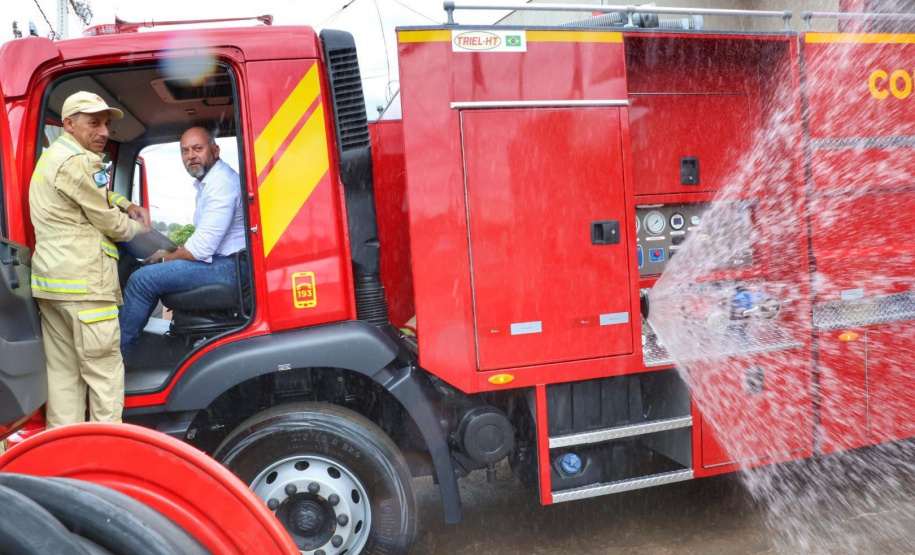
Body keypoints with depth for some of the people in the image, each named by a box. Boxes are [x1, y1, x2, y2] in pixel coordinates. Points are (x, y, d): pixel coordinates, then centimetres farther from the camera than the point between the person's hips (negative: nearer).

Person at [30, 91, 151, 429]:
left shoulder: (52, 157, 21)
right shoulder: (79, 162, -13)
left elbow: (101, 195, 31)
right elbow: (109, 222, -9)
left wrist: (128, 206, 13)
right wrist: (137, 226, 11)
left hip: (49, 278, 10)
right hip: (82, 280, -10)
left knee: (62, 370, 12)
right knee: (104, 368, -5)